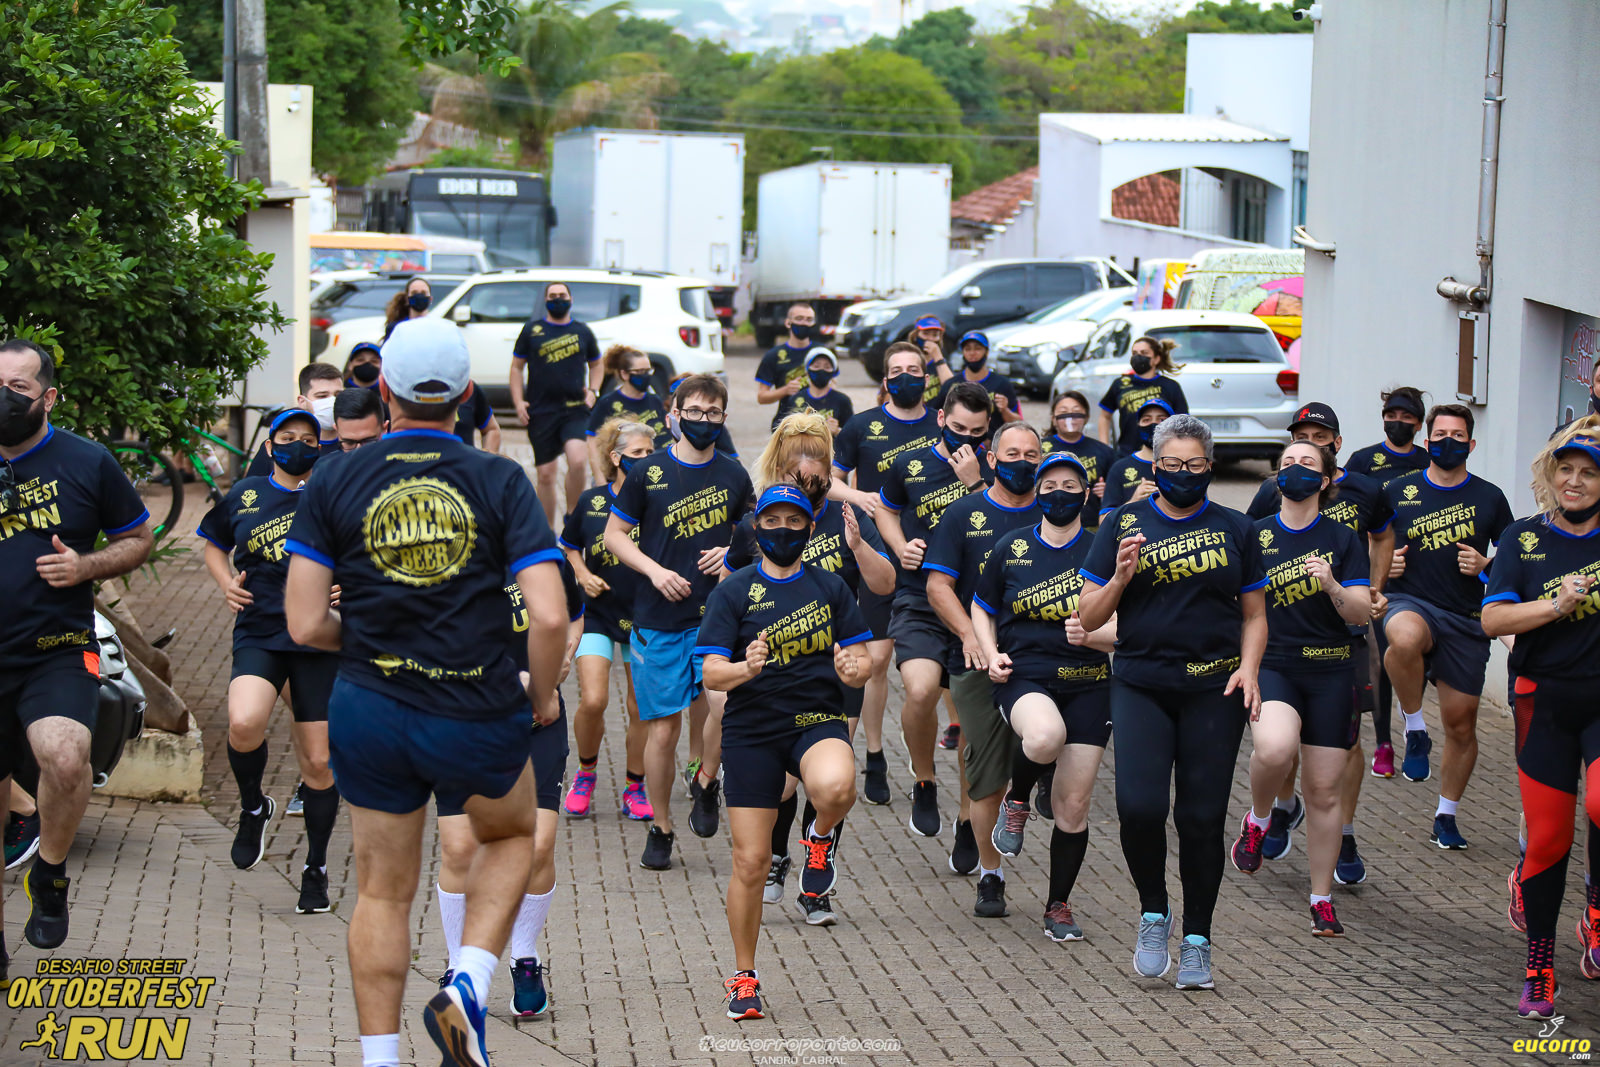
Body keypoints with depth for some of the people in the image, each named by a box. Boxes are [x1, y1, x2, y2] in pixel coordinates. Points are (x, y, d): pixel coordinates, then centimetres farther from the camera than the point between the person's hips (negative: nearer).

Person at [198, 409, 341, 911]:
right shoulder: (244, 496, 8)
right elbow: (213, 544, 25)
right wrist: (227, 583, 6)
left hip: (320, 642, 0)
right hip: (259, 634, 0)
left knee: (319, 762, 3)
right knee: (244, 724, -29)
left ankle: (316, 870, 22)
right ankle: (253, 807, 2)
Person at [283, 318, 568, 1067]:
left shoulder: (334, 485, -4)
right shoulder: (500, 482, -7)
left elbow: (306, 624, -6)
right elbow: (549, 617, -15)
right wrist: (542, 695, 4)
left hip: (370, 713, 1)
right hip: (478, 715, -1)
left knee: (383, 891, 15)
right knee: (512, 837, 27)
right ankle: (468, 986, 7)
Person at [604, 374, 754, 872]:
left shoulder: (733, 475, 6)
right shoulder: (648, 473, 0)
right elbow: (614, 535, 5)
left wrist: (734, 552, -3)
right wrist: (655, 570, -10)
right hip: (658, 620, -1)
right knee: (663, 728, 2)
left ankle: (706, 780, 8)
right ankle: (660, 828, 19)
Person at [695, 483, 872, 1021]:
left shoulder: (831, 588, 9)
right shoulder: (733, 592, 3)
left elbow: (861, 663, 8)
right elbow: (712, 672, -4)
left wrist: (853, 670, -16)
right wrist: (746, 668, -25)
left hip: (818, 720, 0)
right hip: (751, 731, 0)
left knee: (834, 788, -36)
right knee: (749, 863, -2)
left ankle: (821, 835, 0)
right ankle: (744, 977, 16)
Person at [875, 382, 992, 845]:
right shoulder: (910, 467, 6)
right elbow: (886, 510, 25)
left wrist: (974, 484, -15)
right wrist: (900, 547, 6)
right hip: (918, 603, -1)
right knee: (921, 690, -25)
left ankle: (968, 818, 18)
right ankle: (924, 784, 2)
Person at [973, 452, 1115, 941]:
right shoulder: (1010, 549, 8)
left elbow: (1127, 628, 4)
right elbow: (981, 608, 20)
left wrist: (1092, 634, -17)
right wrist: (991, 654, 2)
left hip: (1087, 685, 1)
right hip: (1024, 676, -1)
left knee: (1073, 806, -1)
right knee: (1044, 736, -37)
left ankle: (1059, 905, 17)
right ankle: (1017, 798, -4)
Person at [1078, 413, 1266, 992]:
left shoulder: (1235, 529, 9)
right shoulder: (1123, 525, 6)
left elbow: (1254, 615, 13)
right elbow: (1088, 618, 5)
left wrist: (1248, 668, -5)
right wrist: (1121, 577, -13)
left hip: (1214, 689, 1)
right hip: (1141, 685, -1)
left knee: (1203, 817, -1)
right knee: (1139, 806, -16)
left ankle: (1197, 940, 14)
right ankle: (1153, 912, 9)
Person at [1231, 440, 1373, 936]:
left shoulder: (1343, 539, 5)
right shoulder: (1254, 536, 6)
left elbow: (1362, 613, -1)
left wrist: (1332, 586, -20)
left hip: (1331, 675, 1)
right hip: (1272, 667, -1)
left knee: (1324, 792, 3)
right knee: (1275, 748, -32)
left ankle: (1322, 901, 17)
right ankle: (1258, 819, 0)